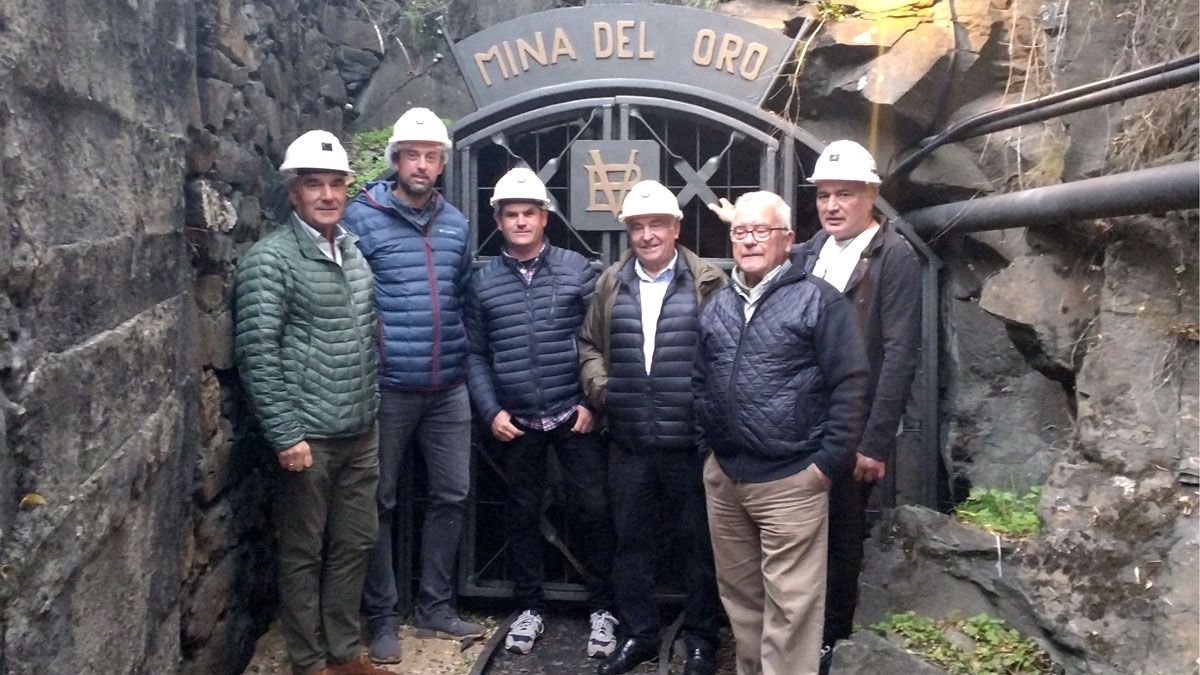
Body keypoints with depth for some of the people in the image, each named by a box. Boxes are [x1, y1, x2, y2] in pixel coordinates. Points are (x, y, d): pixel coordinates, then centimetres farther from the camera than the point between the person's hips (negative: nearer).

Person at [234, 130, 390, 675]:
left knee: (355, 544, 15)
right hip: (308, 436, -7)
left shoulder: (353, 252, 10)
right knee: (304, 553, 7)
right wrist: (285, 435, -17)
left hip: (360, 432, 7)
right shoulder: (270, 259, -12)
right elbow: (256, 355, -15)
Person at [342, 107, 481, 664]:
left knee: (452, 495, 11)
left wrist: (463, 355, 13)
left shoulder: (455, 223, 10)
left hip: (449, 388, 5)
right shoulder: (362, 216, -6)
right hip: (386, 387, -5)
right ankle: (383, 616, 21)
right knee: (381, 502, 6)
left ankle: (435, 606, 27)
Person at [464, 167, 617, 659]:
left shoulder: (576, 269, -1)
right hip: (516, 422, 2)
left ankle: (602, 608, 21)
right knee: (523, 514, 12)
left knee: (592, 509, 3)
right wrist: (491, 411, -3)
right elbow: (475, 354, 6)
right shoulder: (483, 281, 5)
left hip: (575, 415, -1)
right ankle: (529, 608, 28)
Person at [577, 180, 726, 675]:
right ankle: (638, 634, 31)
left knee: (699, 542, 10)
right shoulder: (611, 284, 9)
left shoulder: (708, 284, -4)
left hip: (691, 442, -3)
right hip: (629, 443, 4)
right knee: (631, 541, 14)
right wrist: (599, 385, 2)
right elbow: (590, 344, 18)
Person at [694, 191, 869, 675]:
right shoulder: (716, 306, 12)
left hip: (790, 480, -6)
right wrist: (707, 446, 11)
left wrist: (828, 463, -12)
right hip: (723, 476, 6)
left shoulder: (818, 300, -7)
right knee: (738, 594, 18)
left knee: (789, 606, 0)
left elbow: (850, 385, -10)